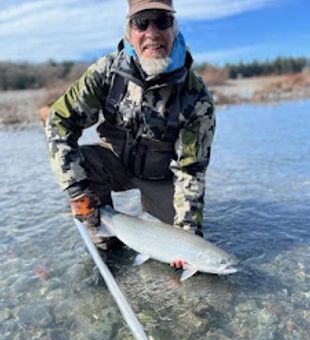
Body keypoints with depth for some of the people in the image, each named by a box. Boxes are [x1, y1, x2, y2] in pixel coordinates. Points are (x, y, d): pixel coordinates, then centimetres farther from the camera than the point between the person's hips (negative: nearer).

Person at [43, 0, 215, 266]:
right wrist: (78, 191, -26)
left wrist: (187, 229, -27)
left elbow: (190, 170, -20)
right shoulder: (108, 70, -20)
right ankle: (106, 242, -5)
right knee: (79, 161, -29)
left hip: (160, 176, -1)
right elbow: (59, 120, -19)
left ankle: (149, 204, 23)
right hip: (116, 161, 1)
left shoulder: (196, 97, -23)